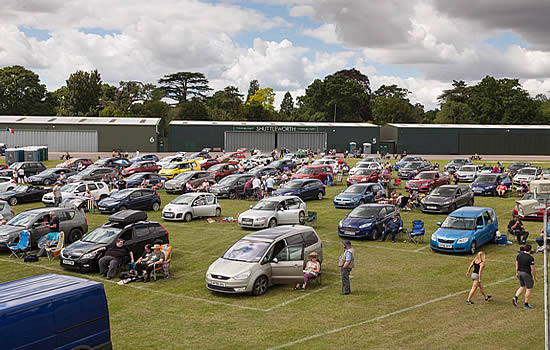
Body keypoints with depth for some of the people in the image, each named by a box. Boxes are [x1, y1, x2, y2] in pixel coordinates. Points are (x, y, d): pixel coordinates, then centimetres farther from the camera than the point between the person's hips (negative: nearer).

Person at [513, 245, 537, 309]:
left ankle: (515, 297, 4)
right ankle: (526, 304, 11)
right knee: (528, 289, 6)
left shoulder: (519, 255, 1)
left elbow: (516, 264, 10)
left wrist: (517, 273, 21)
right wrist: (535, 277, -2)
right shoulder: (531, 258, -18)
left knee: (522, 287, 22)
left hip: (519, 272, 6)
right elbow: (533, 269, -15)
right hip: (526, 274, -6)